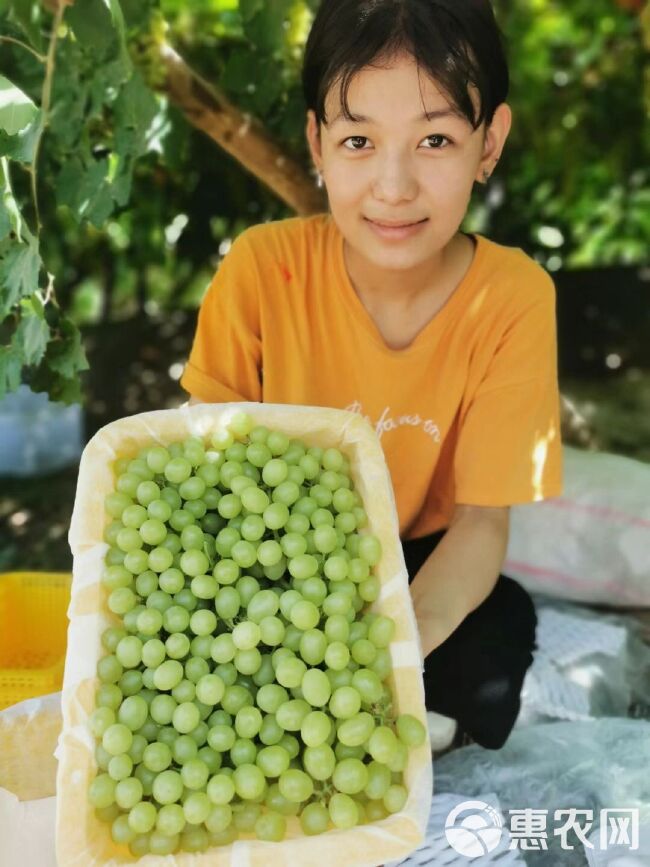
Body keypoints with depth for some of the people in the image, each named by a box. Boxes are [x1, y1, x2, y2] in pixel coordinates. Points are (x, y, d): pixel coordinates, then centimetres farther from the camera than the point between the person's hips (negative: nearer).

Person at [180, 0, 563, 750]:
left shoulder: (514, 298, -22)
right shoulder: (263, 264, -21)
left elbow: (484, 520, -20)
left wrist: (407, 632, -42)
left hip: (419, 560, 0)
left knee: (491, 669, -29)